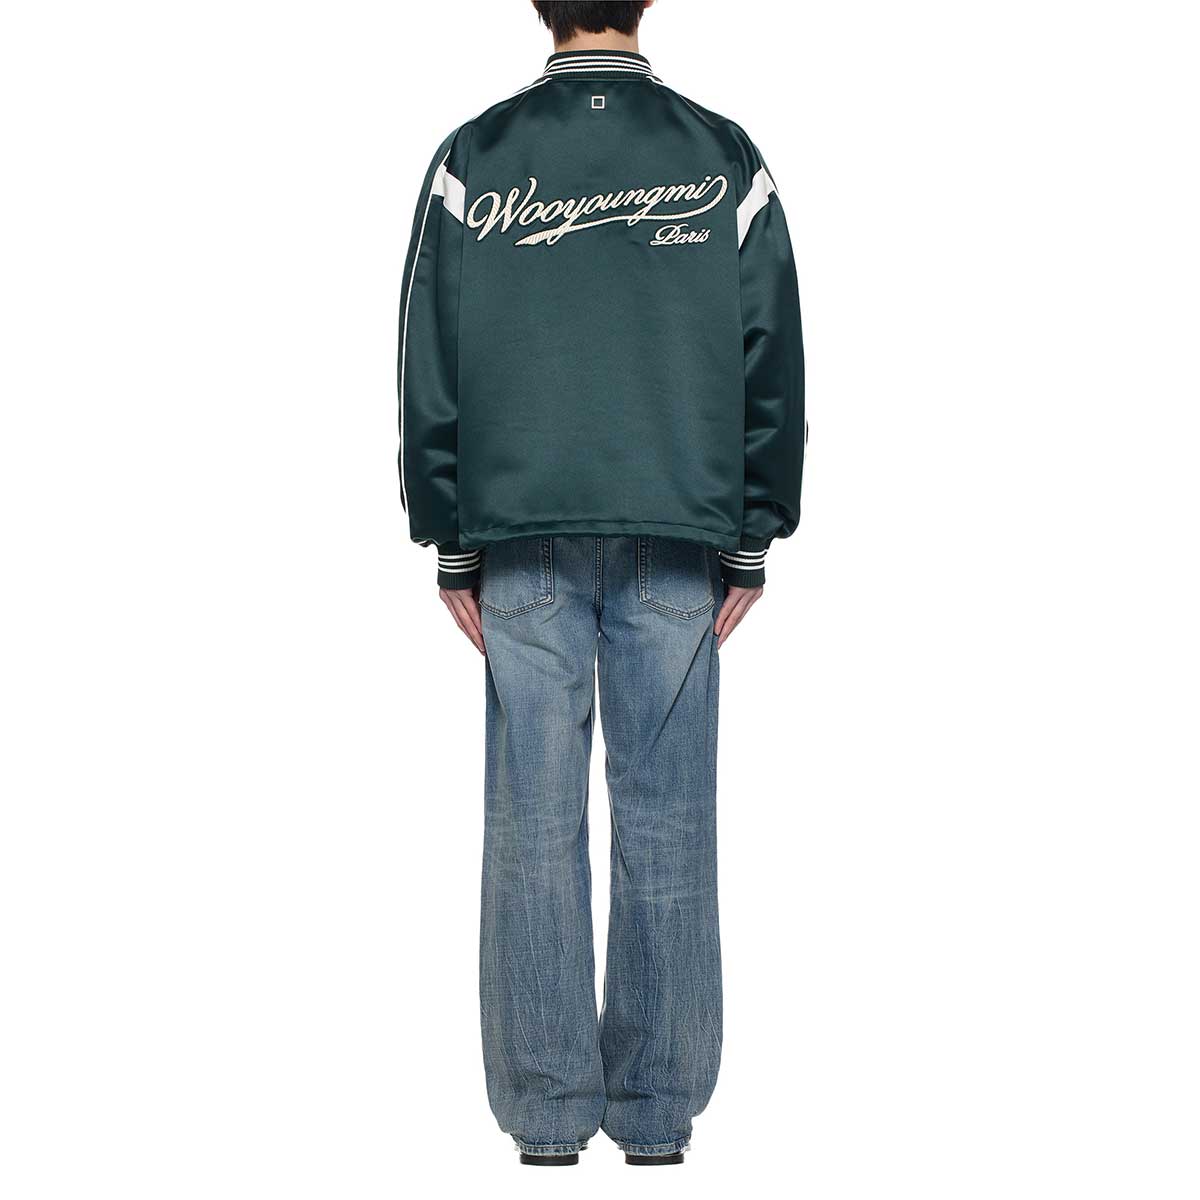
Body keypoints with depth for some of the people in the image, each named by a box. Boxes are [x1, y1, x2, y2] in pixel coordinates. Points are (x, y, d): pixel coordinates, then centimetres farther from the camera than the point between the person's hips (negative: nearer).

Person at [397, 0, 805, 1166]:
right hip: (678, 543, 0)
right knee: (666, 821, 3)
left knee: (535, 821, 2)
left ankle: (546, 1107, 5)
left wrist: (450, 544, 8)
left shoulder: (472, 160, 2)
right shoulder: (725, 160, 4)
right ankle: (659, 1107, 7)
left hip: (524, 542, 0)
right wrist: (751, 542, 8)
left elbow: (429, 368, 2)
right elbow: (772, 365, 4)